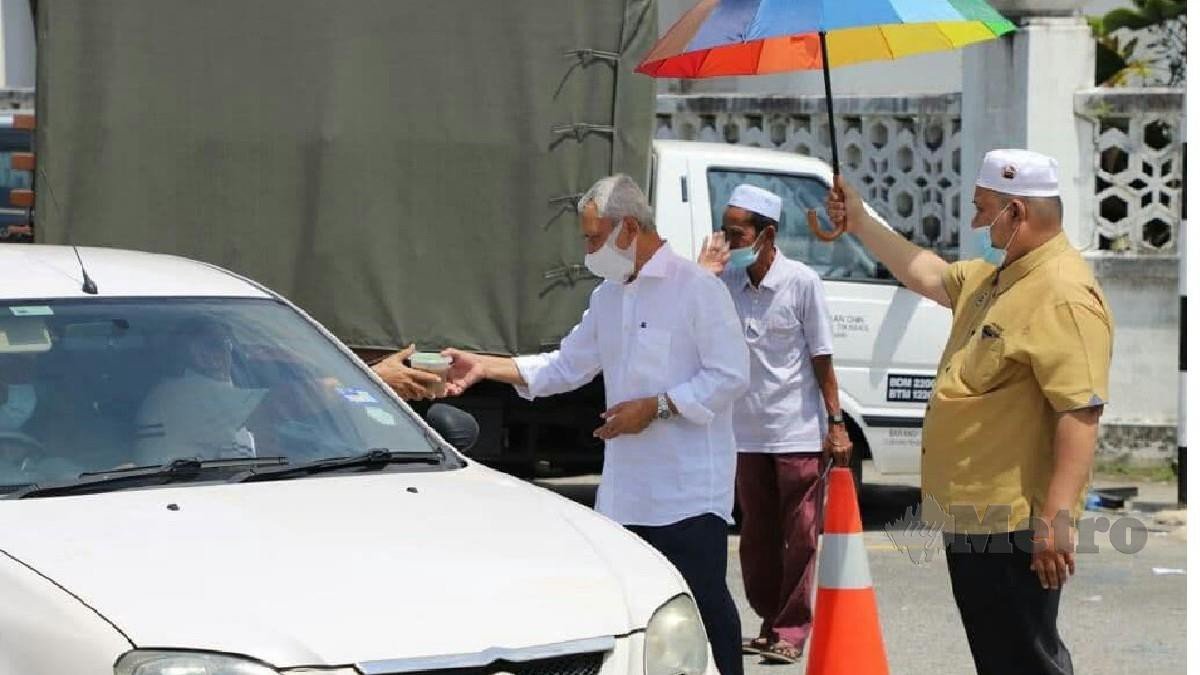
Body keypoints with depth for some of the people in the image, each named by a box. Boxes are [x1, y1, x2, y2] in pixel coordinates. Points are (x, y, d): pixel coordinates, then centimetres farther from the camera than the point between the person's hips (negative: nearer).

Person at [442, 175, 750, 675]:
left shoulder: (696, 289, -10)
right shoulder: (608, 296, 16)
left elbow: (730, 376, -15)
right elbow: (566, 367, 19)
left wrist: (656, 406, -18)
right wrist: (485, 367, 11)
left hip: (689, 489, -8)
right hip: (626, 490, 8)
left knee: (703, 600, -7)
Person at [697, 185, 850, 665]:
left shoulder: (801, 282, -9)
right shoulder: (727, 281, 3)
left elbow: (822, 358, -6)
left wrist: (836, 423, -8)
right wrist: (702, 275, -10)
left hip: (798, 433, -5)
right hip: (747, 434, 5)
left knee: (800, 537, 0)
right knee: (757, 538, 11)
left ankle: (791, 631, 5)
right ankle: (771, 623, 21)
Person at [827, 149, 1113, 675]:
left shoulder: (1063, 296, -21)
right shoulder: (995, 277, 13)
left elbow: (1081, 411, -27)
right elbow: (929, 276, 31)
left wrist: (1058, 516, -32)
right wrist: (861, 225, 29)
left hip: (1013, 522, -11)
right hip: (972, 514, 11)